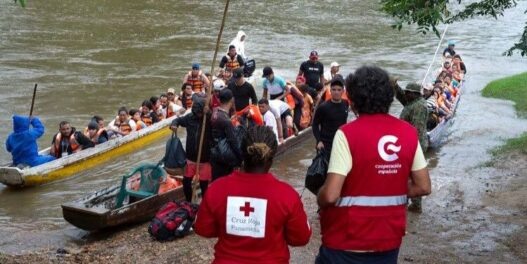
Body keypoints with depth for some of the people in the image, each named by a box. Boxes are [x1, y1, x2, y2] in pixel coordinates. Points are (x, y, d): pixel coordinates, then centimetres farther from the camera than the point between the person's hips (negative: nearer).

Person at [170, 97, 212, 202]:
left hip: (204, 159, -4)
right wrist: (174, 124, -9)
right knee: (186, 182, 13)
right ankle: (188, 203, 34)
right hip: (190, 158, 4)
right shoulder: (189, 118, -4)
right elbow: (178, 120, 13)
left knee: (204, 184, 7)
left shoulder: (209, 119, -16)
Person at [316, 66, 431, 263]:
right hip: (389, 240, 5)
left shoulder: (348, 133, -16)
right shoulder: (408, 133, -2)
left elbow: (330, 195, -20)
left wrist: (319, 200, 1)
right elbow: (424, 187, 2)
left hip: (347, 243, -4)